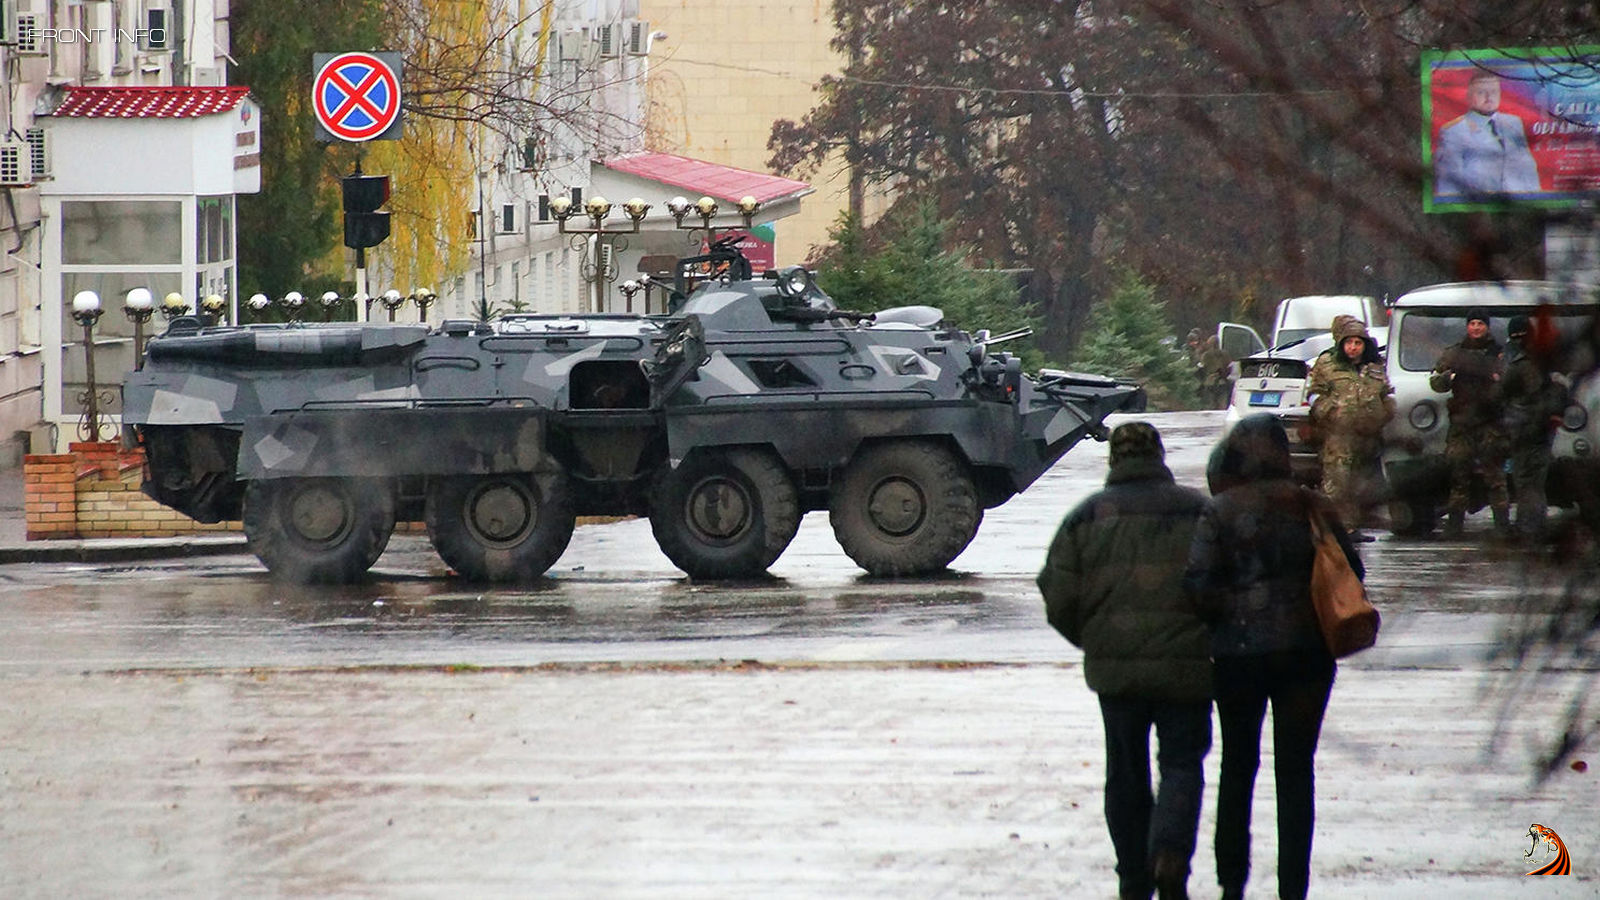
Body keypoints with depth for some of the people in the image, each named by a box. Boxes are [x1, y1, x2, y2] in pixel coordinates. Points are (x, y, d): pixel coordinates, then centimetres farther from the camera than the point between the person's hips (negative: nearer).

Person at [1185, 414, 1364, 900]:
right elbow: (1350, 573, 2)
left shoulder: (1219, 512, -7)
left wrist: (1230, 610, 5)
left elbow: (1199, 585, -14)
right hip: (1305, 653, 1)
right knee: (1296, 769, 5)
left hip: (1238, 653, -1)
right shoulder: (1313, 508, -1)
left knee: (1238, 765, 14)